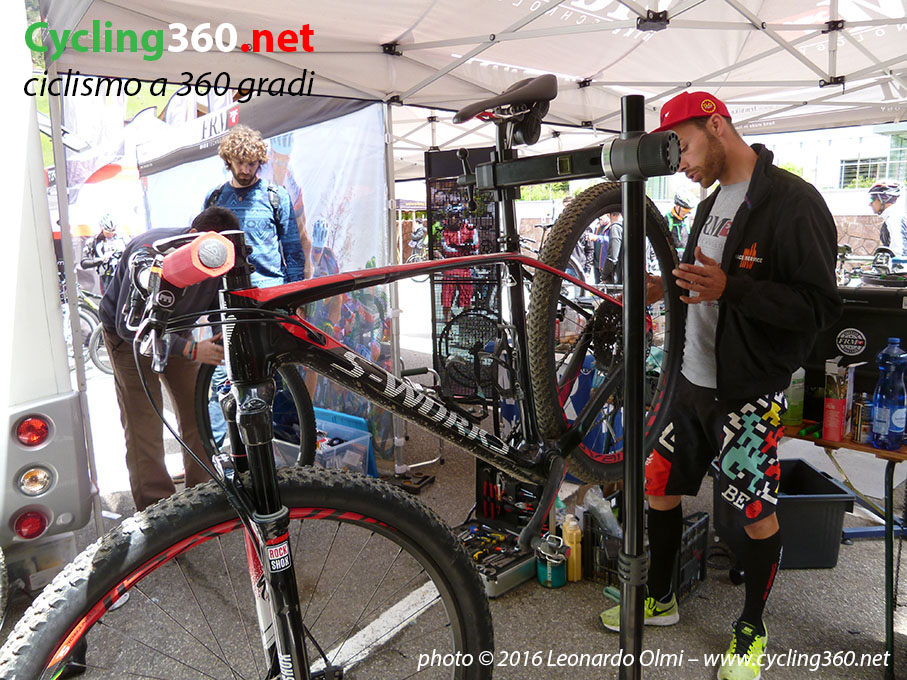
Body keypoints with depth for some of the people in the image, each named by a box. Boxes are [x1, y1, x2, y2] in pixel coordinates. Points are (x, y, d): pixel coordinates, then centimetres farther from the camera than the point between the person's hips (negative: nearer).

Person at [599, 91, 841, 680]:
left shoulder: (794, 202, -14)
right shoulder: (712, 204, 13)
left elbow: (820, 307, -19)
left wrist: (729, 287, -30)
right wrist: (670, 289, 0)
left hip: (751, 393, -8)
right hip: (692, 382, 8)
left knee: (757, 514, 8)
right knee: (658, 488, 14)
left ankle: (752, 628, 32)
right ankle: (660, 599, 36)